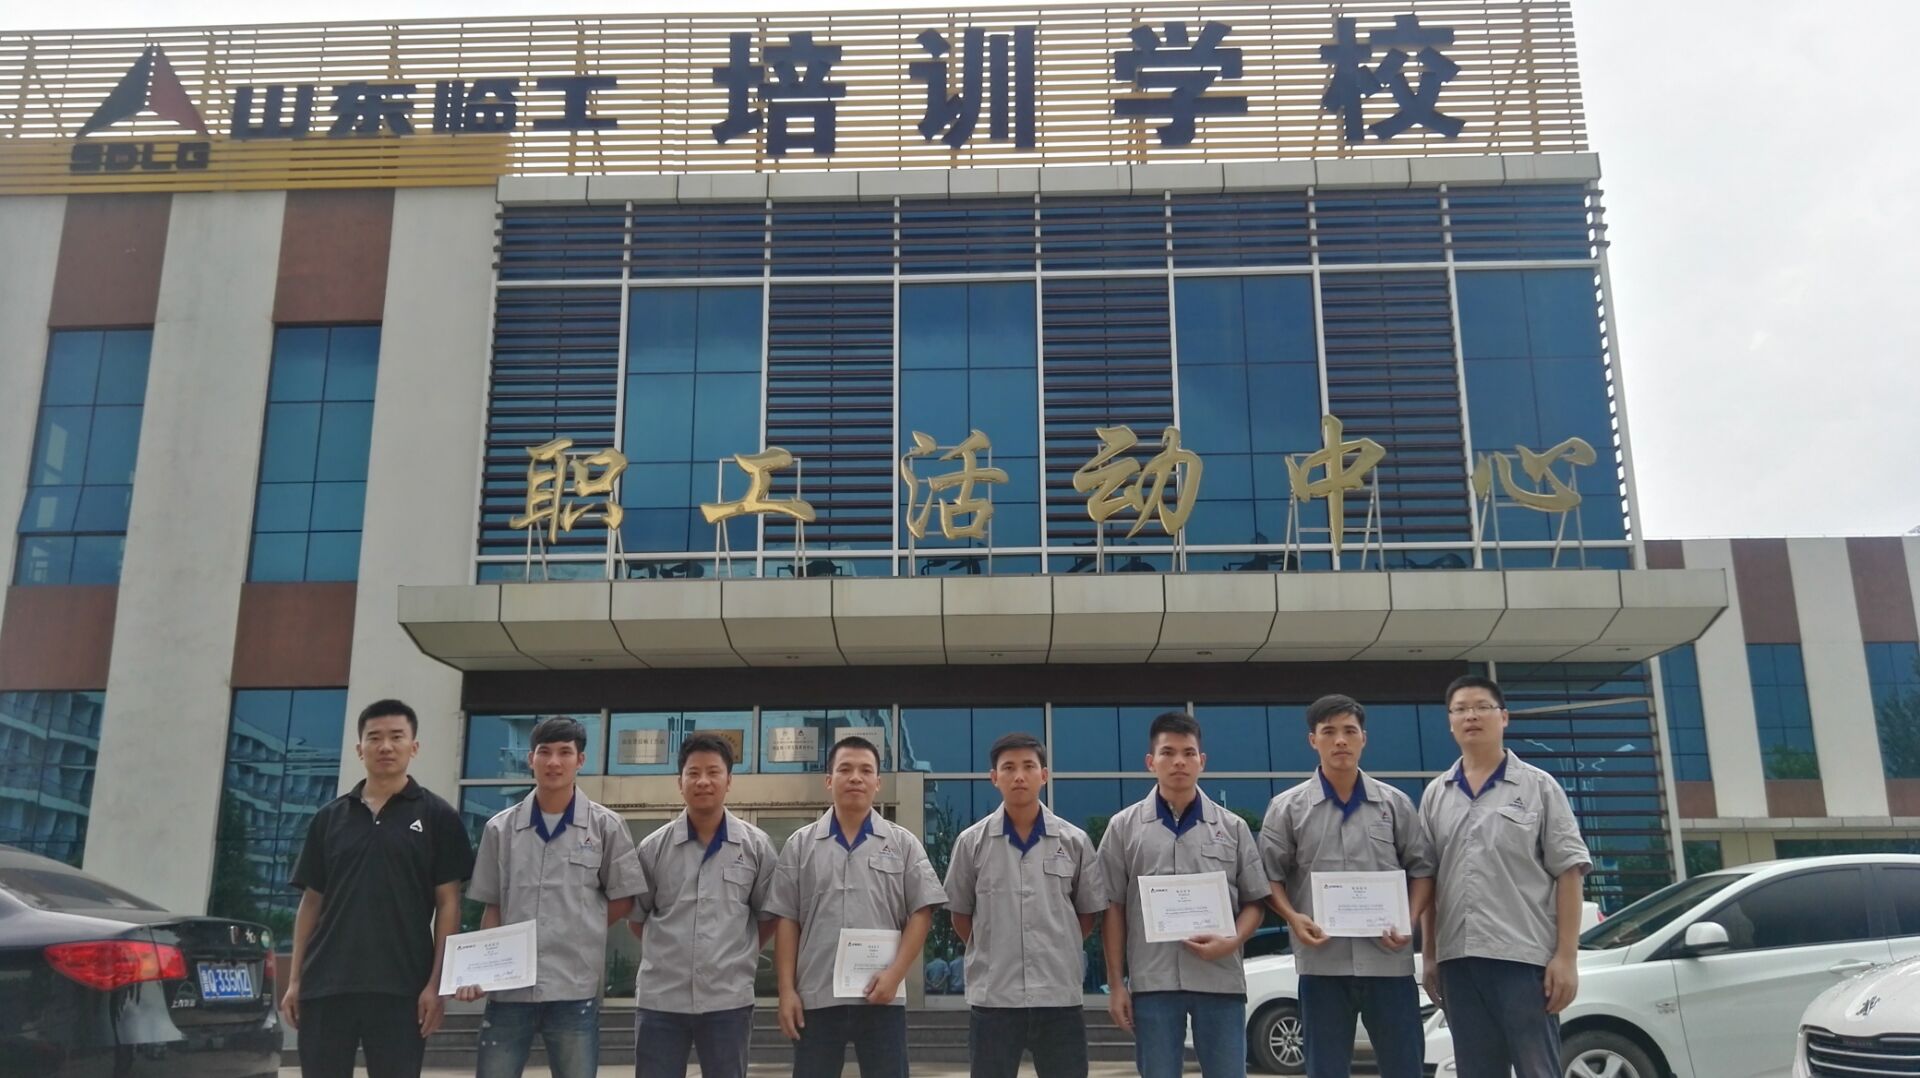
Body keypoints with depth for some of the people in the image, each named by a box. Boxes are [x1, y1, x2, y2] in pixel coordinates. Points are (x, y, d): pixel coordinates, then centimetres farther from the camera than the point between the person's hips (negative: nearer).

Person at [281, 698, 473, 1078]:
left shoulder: (438, 817, 2)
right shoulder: (329, 817, 11)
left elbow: (448, 903, 0)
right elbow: (311, 902, 13)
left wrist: (437, 982, -8)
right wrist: (295, 979, 7)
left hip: (401, 986, -3)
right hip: (326, 984, 3)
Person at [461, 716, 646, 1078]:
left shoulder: (606, 826, 1)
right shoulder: (500, 828, 7)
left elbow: (623, 899, 6)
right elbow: (493, 908, 10)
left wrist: (579, 931, -1)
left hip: (576, 988, -1)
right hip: (508, 987, 2)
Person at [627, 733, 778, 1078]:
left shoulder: (756, 845, 1)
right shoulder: (654, 847, 1)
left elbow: (767, 915, 10)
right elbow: (635, 917, 12)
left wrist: (738, 956, 7)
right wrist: (671, 952, 11)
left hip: (728, 999, 0)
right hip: (660, 998, 1)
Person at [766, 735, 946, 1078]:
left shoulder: (903, 843, 5)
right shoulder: (800, 844, 7)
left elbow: (921, 913, 1)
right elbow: (786, 921, 5)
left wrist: (895, 974, -10)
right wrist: (787, 990, -1)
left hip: (882, 997, 0)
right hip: (816, 997, 1)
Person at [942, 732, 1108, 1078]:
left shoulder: (1075, 841, 2)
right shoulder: (972, 842, 0)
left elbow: (1088, 911, 11)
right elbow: (960, 913, 9)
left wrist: (1058, 953, 8)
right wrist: (991, 955, 8)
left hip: (1060, 997, 1)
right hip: (992, 998, 0)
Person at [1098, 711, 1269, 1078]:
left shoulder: (1233, 827, 8)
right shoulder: (1124, 827, 5)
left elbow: (1255, 901, 10)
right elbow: (1112, 909, 5)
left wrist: (1232, 941, -10)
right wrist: (1116, 983, 1)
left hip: (1221, 980, 1)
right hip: (1152, 982, -1)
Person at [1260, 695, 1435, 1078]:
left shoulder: (1395, 803, 7)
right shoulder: (1287, 808, 3)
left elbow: (1422, 868, 10)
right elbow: (1270, 877, 5)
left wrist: (1410, 921, -5)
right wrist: (1293, 918, -12)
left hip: (1389, 960, 1)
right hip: (1323, 963, -1)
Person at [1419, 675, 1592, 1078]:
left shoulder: (1538, 786, 3)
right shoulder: (1435, 795, 12)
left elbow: (1568, 873, -1)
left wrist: (1566, 955, -8)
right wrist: (1429, 956, 10)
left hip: (1525, 956, -4)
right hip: (1458, 960, 4)